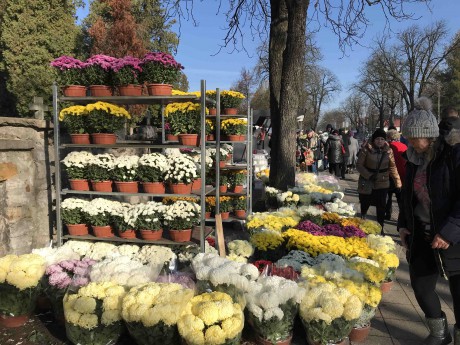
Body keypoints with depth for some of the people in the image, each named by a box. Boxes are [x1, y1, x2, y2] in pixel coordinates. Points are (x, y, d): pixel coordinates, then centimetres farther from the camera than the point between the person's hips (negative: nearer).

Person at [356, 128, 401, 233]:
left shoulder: (388, 150, -1)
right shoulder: (366, 149, -9)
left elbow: (392, 167, 3)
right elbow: (359, 165, -8)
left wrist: (397, 181, -3)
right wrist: (369, 175, -20)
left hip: (383, 184, 2)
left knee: (381, 207, 6)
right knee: (364, 205, 8)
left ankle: (380, 228, 19)